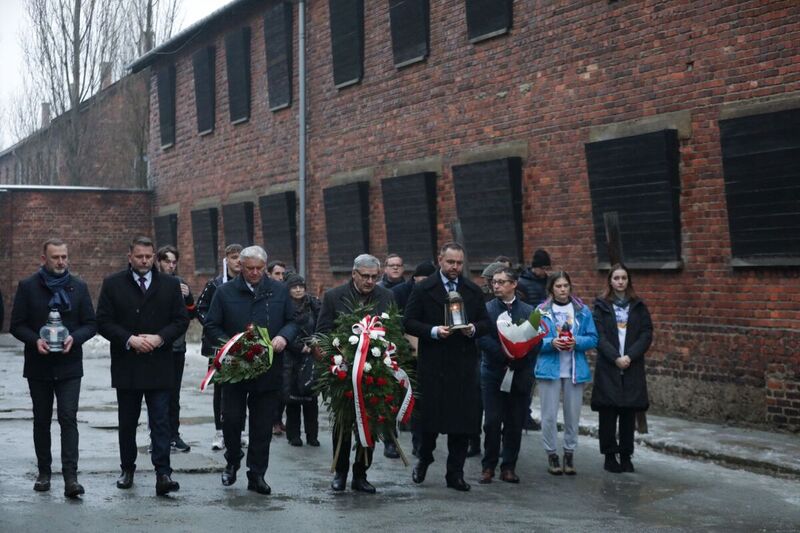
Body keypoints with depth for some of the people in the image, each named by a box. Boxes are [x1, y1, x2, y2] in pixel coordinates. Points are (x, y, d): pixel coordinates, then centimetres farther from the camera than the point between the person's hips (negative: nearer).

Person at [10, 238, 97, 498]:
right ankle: (44, 473, 22)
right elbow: (17, 324, 1)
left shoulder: (78, 287, 5)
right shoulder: (28, 287, 2)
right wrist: (35, 340, -17)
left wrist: (74, 338, -14)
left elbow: (90, 324, 6)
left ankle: (70, 477, -14)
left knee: (68, 418, -10)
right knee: (41, 421, 10)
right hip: (38, 366, 1)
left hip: (69, 366, -1)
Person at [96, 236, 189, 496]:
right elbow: (104, 322, -1)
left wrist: (160, 338, -12)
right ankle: (127, 469, 24)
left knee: (160, 422, -5)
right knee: (127, 422, 12)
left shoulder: (170, 284, 6)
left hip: (159, 365, -1)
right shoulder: (113, 284, 3)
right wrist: (129, 340, -14)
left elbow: (181, 320, 4)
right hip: (126, 365, 1)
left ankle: (163, 474, -8)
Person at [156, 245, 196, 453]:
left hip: (177, 348, 4)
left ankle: (173, 435, 17)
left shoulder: (180, 284, 9)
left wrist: (188, 297, -8)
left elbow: (191, 315, 9)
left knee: (174, 395, 10)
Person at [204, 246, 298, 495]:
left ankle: (257, 475, 14)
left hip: (269, 369, 1)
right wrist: (229, 344, -14)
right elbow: (211, 326, 2)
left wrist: (283, 337, -11)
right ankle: (232, 462, 28)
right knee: (231, 419, 3)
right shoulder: (225, 292, 2)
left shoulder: (279, 291, 7)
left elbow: (292, 322, 10)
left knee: (263, 425, 5)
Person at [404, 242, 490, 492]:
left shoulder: (473, 291, 10)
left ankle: (455, 473, 12)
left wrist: (473, 329, -9)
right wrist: (434, 331, -17)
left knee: (463, 420, 2)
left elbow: (485, 322, 13)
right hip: (432, 365, -3)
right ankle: (424, 460, 29)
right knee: (429, 416, 4)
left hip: (464, 365, 3)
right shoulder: (423, 289, 0)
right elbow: (409, 322, -3)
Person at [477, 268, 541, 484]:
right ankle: (488, 466, 8)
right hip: (493, 373, -1)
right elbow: (482, 338, -9)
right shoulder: (486, 309, 3)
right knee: (492, 422, -2)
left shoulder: (529, 311, 7)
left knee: (515, 423, 5)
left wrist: (519, 357, -14)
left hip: (520, 375, 2)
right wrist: (504, 354, -19)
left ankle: (509, 467, 14)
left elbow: (536, 342, 1)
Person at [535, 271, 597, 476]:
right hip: (549, 368, -2)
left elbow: (593, 339, 4)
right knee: (549, 414, -2)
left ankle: (569, 454, 18)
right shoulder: (542, 311, 1)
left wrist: (576, 342, -14)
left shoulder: (582, 311, 6)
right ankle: (551, 455, 10)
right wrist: (551, 343, -18)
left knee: (573, 414, 6)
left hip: (575, 370, 2)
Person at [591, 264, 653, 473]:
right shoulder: (601, 306, 4)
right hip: (607, 367, -2)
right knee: (608, 414, -1)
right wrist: (615, 358, -15)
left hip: (632, 368, 2)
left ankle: (626, 456, 12)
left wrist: (630, 356, -11)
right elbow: (599, 336, -4)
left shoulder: (638, 306, 9)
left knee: (629, 413, 4)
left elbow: (647, 334, 2)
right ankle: (610, 455, 8)